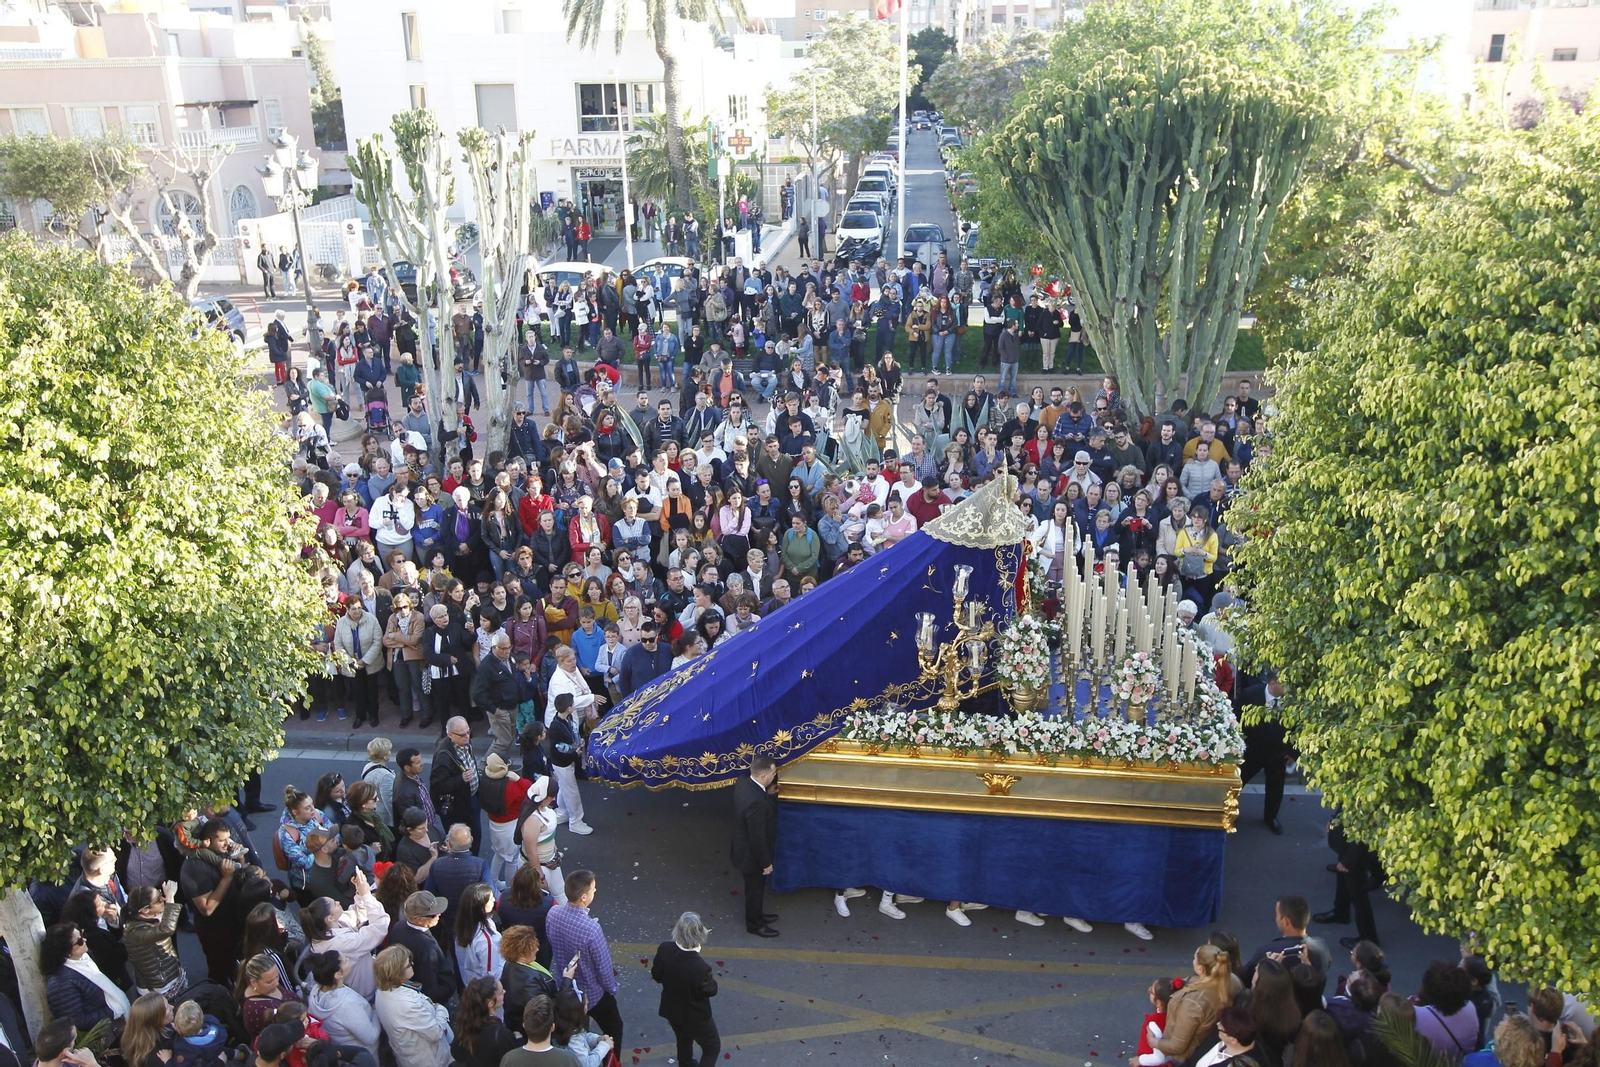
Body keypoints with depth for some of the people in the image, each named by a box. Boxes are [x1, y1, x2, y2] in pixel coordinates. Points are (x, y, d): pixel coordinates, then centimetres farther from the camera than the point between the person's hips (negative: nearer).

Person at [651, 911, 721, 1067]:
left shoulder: (664, 950, -25)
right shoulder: (701, 968, -39)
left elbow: (657, 976, -7)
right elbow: (711, 991, -20)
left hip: (671, 1011, 5)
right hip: (695, 1016, -5)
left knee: (684, 1041, 33)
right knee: (712, 1048, 21)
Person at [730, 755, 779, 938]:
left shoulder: (743, 782, -13)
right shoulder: (756, 803, -39)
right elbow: (757, 837, -28)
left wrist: (769, 794, -7)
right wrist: (766, 863, -15)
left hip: (743, 846, 8)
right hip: (752, 854, -8)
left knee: (756, 888, 30)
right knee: (755, 890, 18)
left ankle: (757, 914, 52)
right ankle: (755, 925, 40)